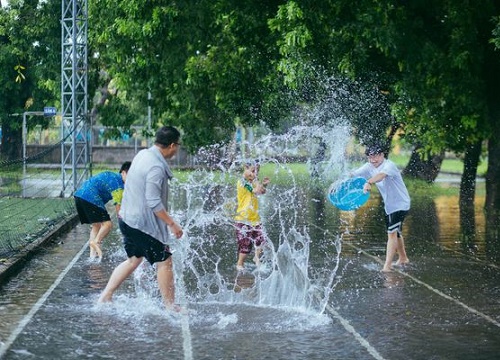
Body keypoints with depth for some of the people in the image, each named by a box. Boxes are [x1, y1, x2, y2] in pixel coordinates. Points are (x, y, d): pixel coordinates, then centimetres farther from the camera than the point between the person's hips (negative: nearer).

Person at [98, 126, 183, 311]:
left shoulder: (143, 154, 6)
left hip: (128, 218, 10)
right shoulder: (156, 167, -24)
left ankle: (105, 297, 20)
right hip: (144, 224, -10)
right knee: (164, 262, 3)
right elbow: (153, 202, -26)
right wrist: (172, 224, -20)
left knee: (133, 259, 21)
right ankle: (170, 306, 12)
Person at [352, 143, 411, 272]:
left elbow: (381, 175, -46)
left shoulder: (389, 165, -24)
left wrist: (369, 183, -65)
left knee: (392, 233, -18)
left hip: (400, 204, -9)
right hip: (389, 206, 9)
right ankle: (403, 258, 44)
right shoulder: (369, 167, -1)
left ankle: (387, 265, -21)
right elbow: (353, 175, -5)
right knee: (395, 232, 24)